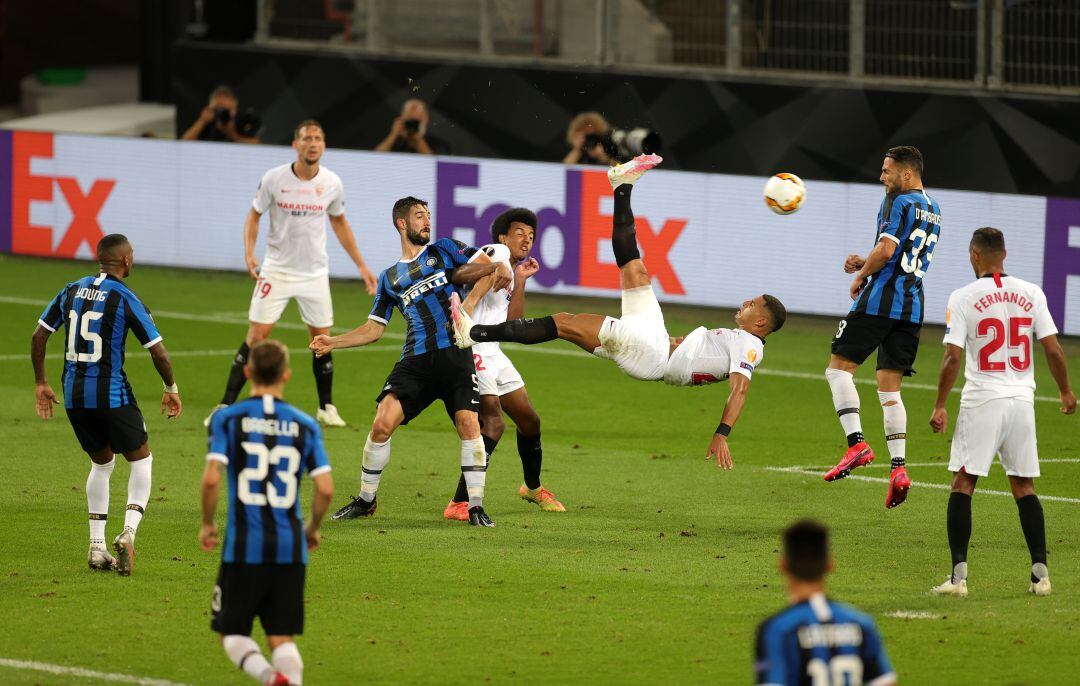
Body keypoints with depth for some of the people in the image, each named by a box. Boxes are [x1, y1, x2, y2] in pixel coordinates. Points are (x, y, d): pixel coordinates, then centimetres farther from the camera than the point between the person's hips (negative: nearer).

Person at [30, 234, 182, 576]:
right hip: (111, 393, -5)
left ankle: (96, 546, 15)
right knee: (141, 460, 11)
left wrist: (40, 384, 19)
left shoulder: (72, 290, 8)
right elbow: (158, 352, -7)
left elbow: (38, 336, 10)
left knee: (101, 463, 22)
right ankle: (128, 533, -9)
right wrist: (171, 389, 9)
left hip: (73, 394, 5)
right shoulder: (125, 299, -8)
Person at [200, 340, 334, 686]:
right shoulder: (305, 425, 4)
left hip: (243, 547, -2)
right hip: (290, 549, 2)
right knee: (282, 638, 11)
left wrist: (207, 524, 5)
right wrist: (312, 528, 17)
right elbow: (325, 489, -2)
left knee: (233, 633, 9)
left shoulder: (227, 418, -2)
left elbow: (211, 479, -13)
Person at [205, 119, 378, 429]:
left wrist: (361, 265, 14)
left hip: (315, 273, 2)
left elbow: (339, 222, 13)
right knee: (256, 336, -9)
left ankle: (326, 407, 22)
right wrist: (249, 253, -14)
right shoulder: (273, 179, -10)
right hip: (277, 270, -2)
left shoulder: (331, 183, -3)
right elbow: (254, 215, 2)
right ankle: (226, 406, -5)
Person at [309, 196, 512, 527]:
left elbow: (490, 267, 1)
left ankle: (476, 506, -8)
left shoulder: (443, 249, 12)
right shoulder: (390, 278, 20)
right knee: (382, 423, -12)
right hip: (415, 360, 2)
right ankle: (366, 500, 6)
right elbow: (373, 328, 24)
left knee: (469, 423, -17)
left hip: (455, 354, -2)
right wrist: (334, 342, 12)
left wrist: (469, 303, -12)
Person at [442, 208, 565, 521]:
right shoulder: (497, 252, -3)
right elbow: (458, 276, -19)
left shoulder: (510, 271, 23)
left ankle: (532, 487, 43)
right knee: (494, 422, -21)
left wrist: (520, 282, 10)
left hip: (493, 353, 10)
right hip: (471, 351, -10)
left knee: (529, 420, 20)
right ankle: (459, 504, -22)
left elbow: (513, 325, 12)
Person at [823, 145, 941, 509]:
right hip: (912, 308, 8)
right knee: (890, 389, 8)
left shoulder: (898, 202, -8)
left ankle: (857, 442, -17)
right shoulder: (933, 209, 19)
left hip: (880, 301, -8)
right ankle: (898, 467, -4)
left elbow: (886, 249, -19)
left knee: (839, 367, -1)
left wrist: (861, 276, -3)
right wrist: (865, 264, 17)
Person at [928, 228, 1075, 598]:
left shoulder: (963, 298, -6)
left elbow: (952, 358, -10)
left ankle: (959, 574, -6)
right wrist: (1066, 391, 18)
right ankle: (1040, 572, 9)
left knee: (962, 484, 2)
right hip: (1022, 400, 3)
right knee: (1024, 486, 13)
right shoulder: (1031, 294, 3)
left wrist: (940, 406, -3)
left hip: (981, 401, -3)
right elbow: (1053, 350, 3)